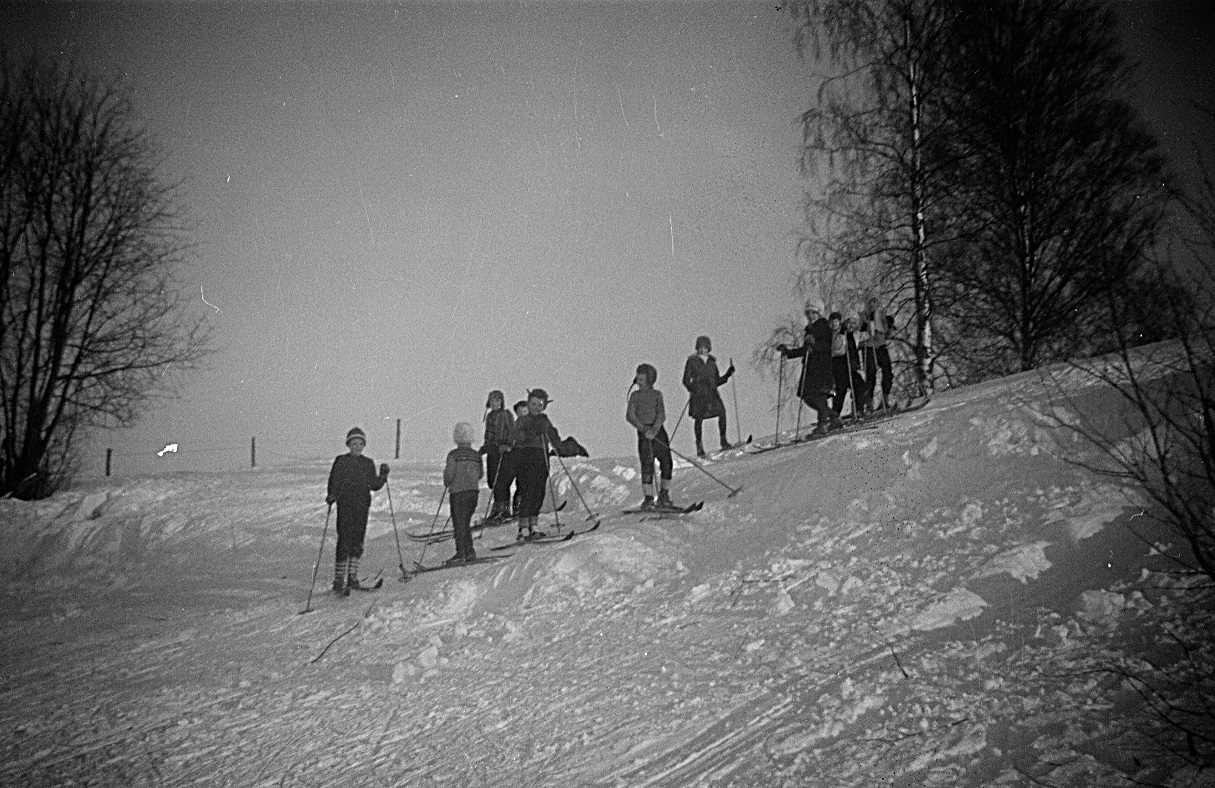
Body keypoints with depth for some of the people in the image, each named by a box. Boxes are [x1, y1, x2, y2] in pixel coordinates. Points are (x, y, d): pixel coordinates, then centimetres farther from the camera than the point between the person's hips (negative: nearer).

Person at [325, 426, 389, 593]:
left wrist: (383, 476, -5)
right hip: (345, 506, -4)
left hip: (362, 507, 4)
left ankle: (352, 576, 18)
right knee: (344, 541, -9)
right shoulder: (341, 461, 0)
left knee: (358, 542, 7)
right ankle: (339, 580, -6)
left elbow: (374, 485, 10)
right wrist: (331, 496, -20)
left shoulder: (368, 463, 10)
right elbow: (334, 482, -3)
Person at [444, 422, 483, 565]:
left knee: (459, 522, -1)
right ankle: (470, 552, 13)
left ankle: (460, 553, -3)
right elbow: (480, 474, 12)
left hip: (459, 492, -6)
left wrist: (447, 483, 8)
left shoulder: (454, 455, -11)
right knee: (466, 522, 15)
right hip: (474, 491, 6)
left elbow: (449, 474, -12)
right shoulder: (476, 455, 6)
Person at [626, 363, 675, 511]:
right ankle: (648, 499, -2)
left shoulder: (657, 394, 8)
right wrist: (643, 428, -17)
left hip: (658, 431, 2)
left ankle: (664, 497, 9)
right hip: (644, 433, -1)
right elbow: (630, 416, -3)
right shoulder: (635, 396, 8)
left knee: (667, 464, -3)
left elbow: (661, 415, -3)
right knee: (647, 465, -8)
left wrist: (654, 429, -21)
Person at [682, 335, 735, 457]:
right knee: (698, 418, -7)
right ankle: (699, 448, 5)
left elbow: (717, 381, 21)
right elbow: (686, 380, 1)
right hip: (698, 394, -3)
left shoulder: (712, 362, 17)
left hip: (712, 393, 3)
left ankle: (723, 441, -13)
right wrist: (692, 388, -18)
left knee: (722, 412, -17)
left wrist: (728, 374, 7)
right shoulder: (692, 361, 4)